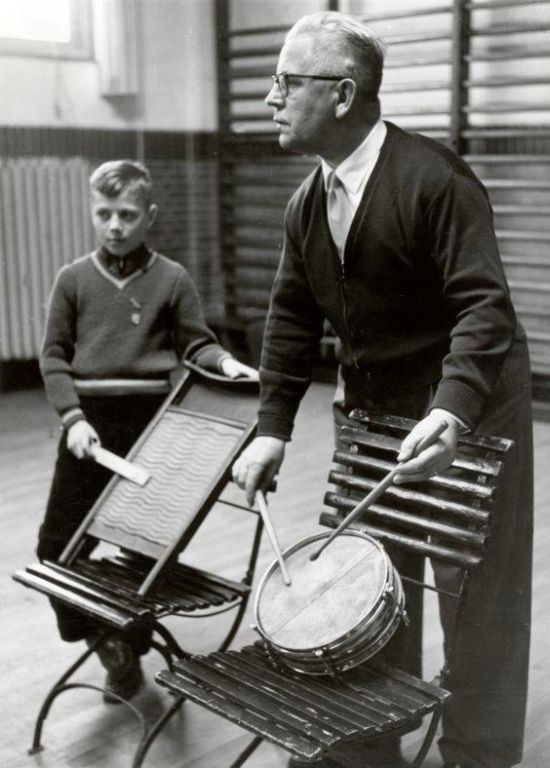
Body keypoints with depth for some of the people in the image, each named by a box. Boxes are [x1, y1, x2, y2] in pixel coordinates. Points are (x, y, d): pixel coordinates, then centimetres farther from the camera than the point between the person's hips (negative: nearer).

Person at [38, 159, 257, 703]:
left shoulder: (172, 279, 1)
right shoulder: (73, 279, 4)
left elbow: (195, 344, 3)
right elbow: (54, 356, 3)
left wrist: (225, 363, -19)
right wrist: (73, 417, -9)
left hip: (151, 421, -1)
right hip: (88, 421, 2)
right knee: (59, 541, 1)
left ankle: (129, 649, 26)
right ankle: (100, 635, 22)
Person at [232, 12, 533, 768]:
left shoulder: (434, 178, -20)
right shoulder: (305, 203, 3)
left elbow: (485, 305, -25)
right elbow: (292, 317, 7)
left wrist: (450, 413, -39)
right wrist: (273, 428, 0)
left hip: (467, 407, -6)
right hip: (372, 408, 7)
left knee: (476, 587, 5)